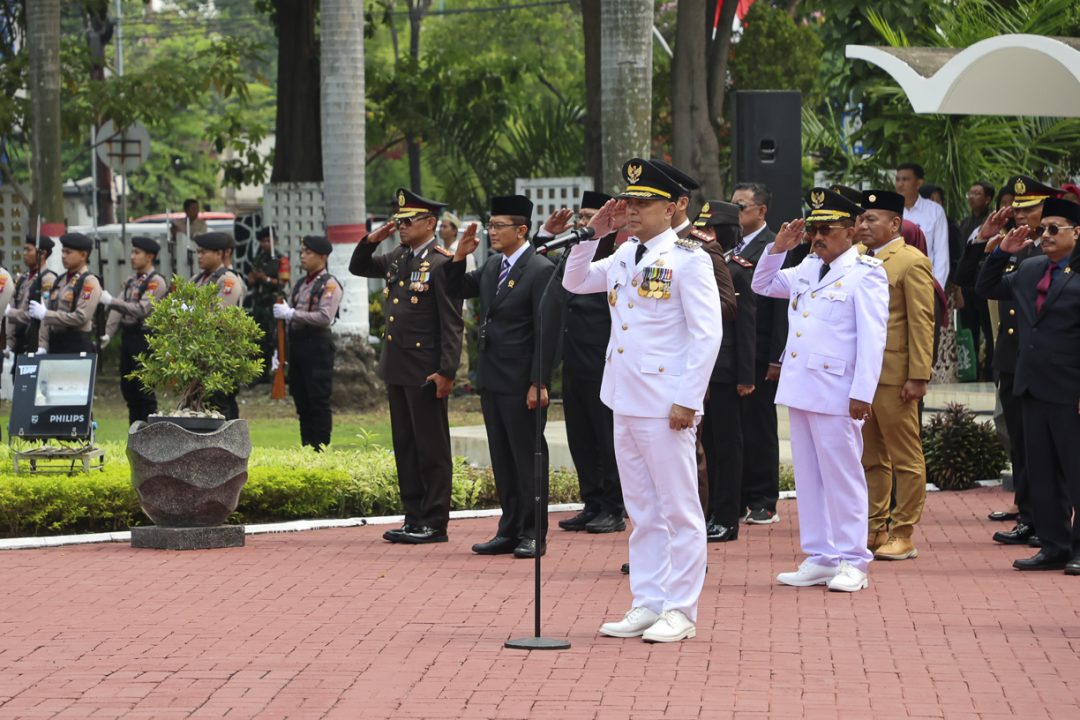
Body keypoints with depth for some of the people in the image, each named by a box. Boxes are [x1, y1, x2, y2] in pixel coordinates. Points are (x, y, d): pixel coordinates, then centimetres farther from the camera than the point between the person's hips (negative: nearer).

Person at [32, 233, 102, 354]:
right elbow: (47, 317, 15)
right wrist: (42, 346, 4)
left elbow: (81, 317, -17)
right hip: (55, 344, 7)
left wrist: (45, 314, -16)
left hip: (78, 347, -7)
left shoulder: (89, 282, -7)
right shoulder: (60, 281, 16)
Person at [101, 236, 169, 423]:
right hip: (128, 337, 8)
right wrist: (108, 334, -2)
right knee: (128, 388, 10)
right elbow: (118, 309, 9)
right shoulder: (131, 281, 15)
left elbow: (141, 310, -20)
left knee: (144, 391, -6)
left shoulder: (156, 281, -10)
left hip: (144, 339, -8)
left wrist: (110, 301, -21)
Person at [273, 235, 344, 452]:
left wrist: (291, 313, -18)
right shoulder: (300, 285, 17)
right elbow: (286, 319, 18)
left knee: (319, 402, -6)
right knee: (302, 403, 10)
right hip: (296, 345, 8)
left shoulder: (330, 284, -6)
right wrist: (278, 351, 13)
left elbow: (325, 318, -19)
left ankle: (321, 451, -3)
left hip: (317, 346, -8)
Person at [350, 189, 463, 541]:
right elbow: (358, 268, 26)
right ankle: (414, 518, 18)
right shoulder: (398, 258, 12)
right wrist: (371, 241, 6)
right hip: (397, 367, 8)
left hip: (426, 372, -8)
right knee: (405, 446, 12)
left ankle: (434, 523, 3)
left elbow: (452, 324, -15)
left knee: (431, 448, -1)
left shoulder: (442, 263, -12)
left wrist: (446, 372, -19)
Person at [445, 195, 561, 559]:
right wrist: (460, 256, 6)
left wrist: (539, 384, -19)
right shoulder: (492, 265, 11)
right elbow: (457, 290, 24)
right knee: (502, 459, 12)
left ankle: (533, 534, 6)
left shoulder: (541, 270, -13)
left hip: (521, 383, -8)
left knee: (528, 458, 0)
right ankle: (510, 531, 19)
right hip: (491, 379, 8)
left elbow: (547, 331, -16)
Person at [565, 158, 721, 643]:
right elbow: (574, 283, 22)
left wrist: (687, 400, -17)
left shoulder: (688, 258, -9)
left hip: (665, 406, -8)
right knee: (642, 512, 12)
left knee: (679, 511, -1)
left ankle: (680, 613, 3)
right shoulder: (624, 256, 13)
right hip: (625, 402, 8)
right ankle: (646, 605, 18)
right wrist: (593, 234, 7)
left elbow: (707, 334, -13)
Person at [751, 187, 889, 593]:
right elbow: (763, 286, 28)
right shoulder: (807, 269, 14)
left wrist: (862, 393, -18)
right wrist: (777, 250, 10)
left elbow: (872, 338, -13)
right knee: (808, 476, 11)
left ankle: (851, 563, 5)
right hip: (800, 388, 8)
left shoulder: (865, 273, -7)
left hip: (835, 392, -8)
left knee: (842, 475, -2)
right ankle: (819, 558, 17)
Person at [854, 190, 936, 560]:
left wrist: (918, 377, -17)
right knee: (870, 459, 12)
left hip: (894, 375, -7)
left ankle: (903, 536, 4)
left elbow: (921, 323, -12)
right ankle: (875, 529, 19)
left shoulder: (912, 262, -7)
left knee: (905, 459, 1)